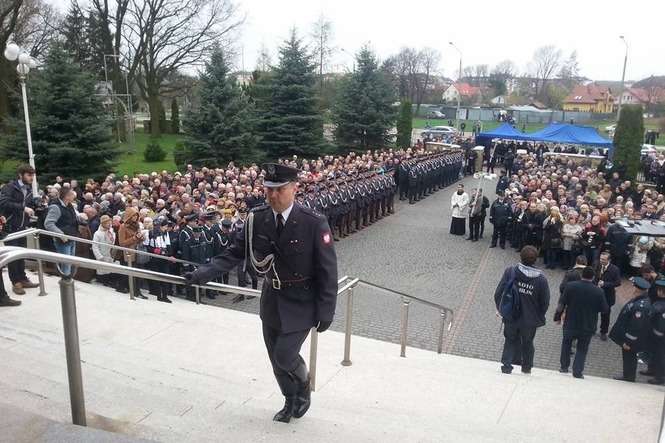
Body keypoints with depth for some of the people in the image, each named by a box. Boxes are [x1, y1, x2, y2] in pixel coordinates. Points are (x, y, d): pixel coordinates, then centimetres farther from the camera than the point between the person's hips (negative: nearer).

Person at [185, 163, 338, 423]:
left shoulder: (314, 223, -21)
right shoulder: (256, 220, -10)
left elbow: (328, 271, -15)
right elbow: (235, 253, -1)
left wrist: (326, 312, -14)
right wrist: (205, 273, -14)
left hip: (301, 302, -4)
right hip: (272, 299, 5)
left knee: (285, 354, -7)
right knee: (276, 357, 15)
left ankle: (303, 387, 27)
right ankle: (291, 401, 41)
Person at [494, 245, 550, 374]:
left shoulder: (510, 272, -14)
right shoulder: (541, 279, -12)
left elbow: (498, 293, -10)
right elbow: (545, 302, -6)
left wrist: (500, 309, 7)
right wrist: (539, 317, 12)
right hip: (530, 320, 1)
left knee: (511, 341, 20)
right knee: (527, 343, 23)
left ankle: (506, 365, 8)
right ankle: (527, 368, 39)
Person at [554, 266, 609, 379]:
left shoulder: (570, 286, -10)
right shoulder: (598, 291, -10)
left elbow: (561, 304, -9)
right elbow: (605, 309, -3)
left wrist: (557, 317, 2)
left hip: (570, 324, 0)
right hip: (588, 327, 0)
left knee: (566, 344, 21)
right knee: (582, 349, 13)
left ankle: (564, 367, 27)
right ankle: (577, 372, 13)